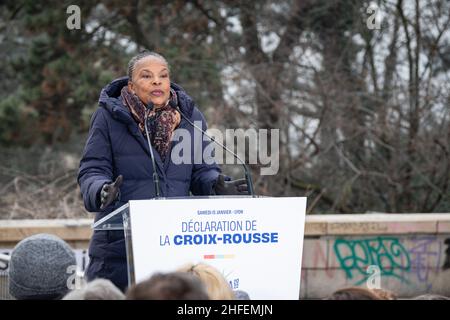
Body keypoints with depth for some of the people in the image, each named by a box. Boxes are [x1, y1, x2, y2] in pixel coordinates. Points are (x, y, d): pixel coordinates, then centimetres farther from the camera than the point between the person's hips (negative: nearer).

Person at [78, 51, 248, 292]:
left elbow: (203, 170, 12)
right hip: (119, 243, -3)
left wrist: (218, 186, -11)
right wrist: (102, 192, -24)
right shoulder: (109, 116, 1)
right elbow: (92, 170, -1)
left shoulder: (190, 116, 11)